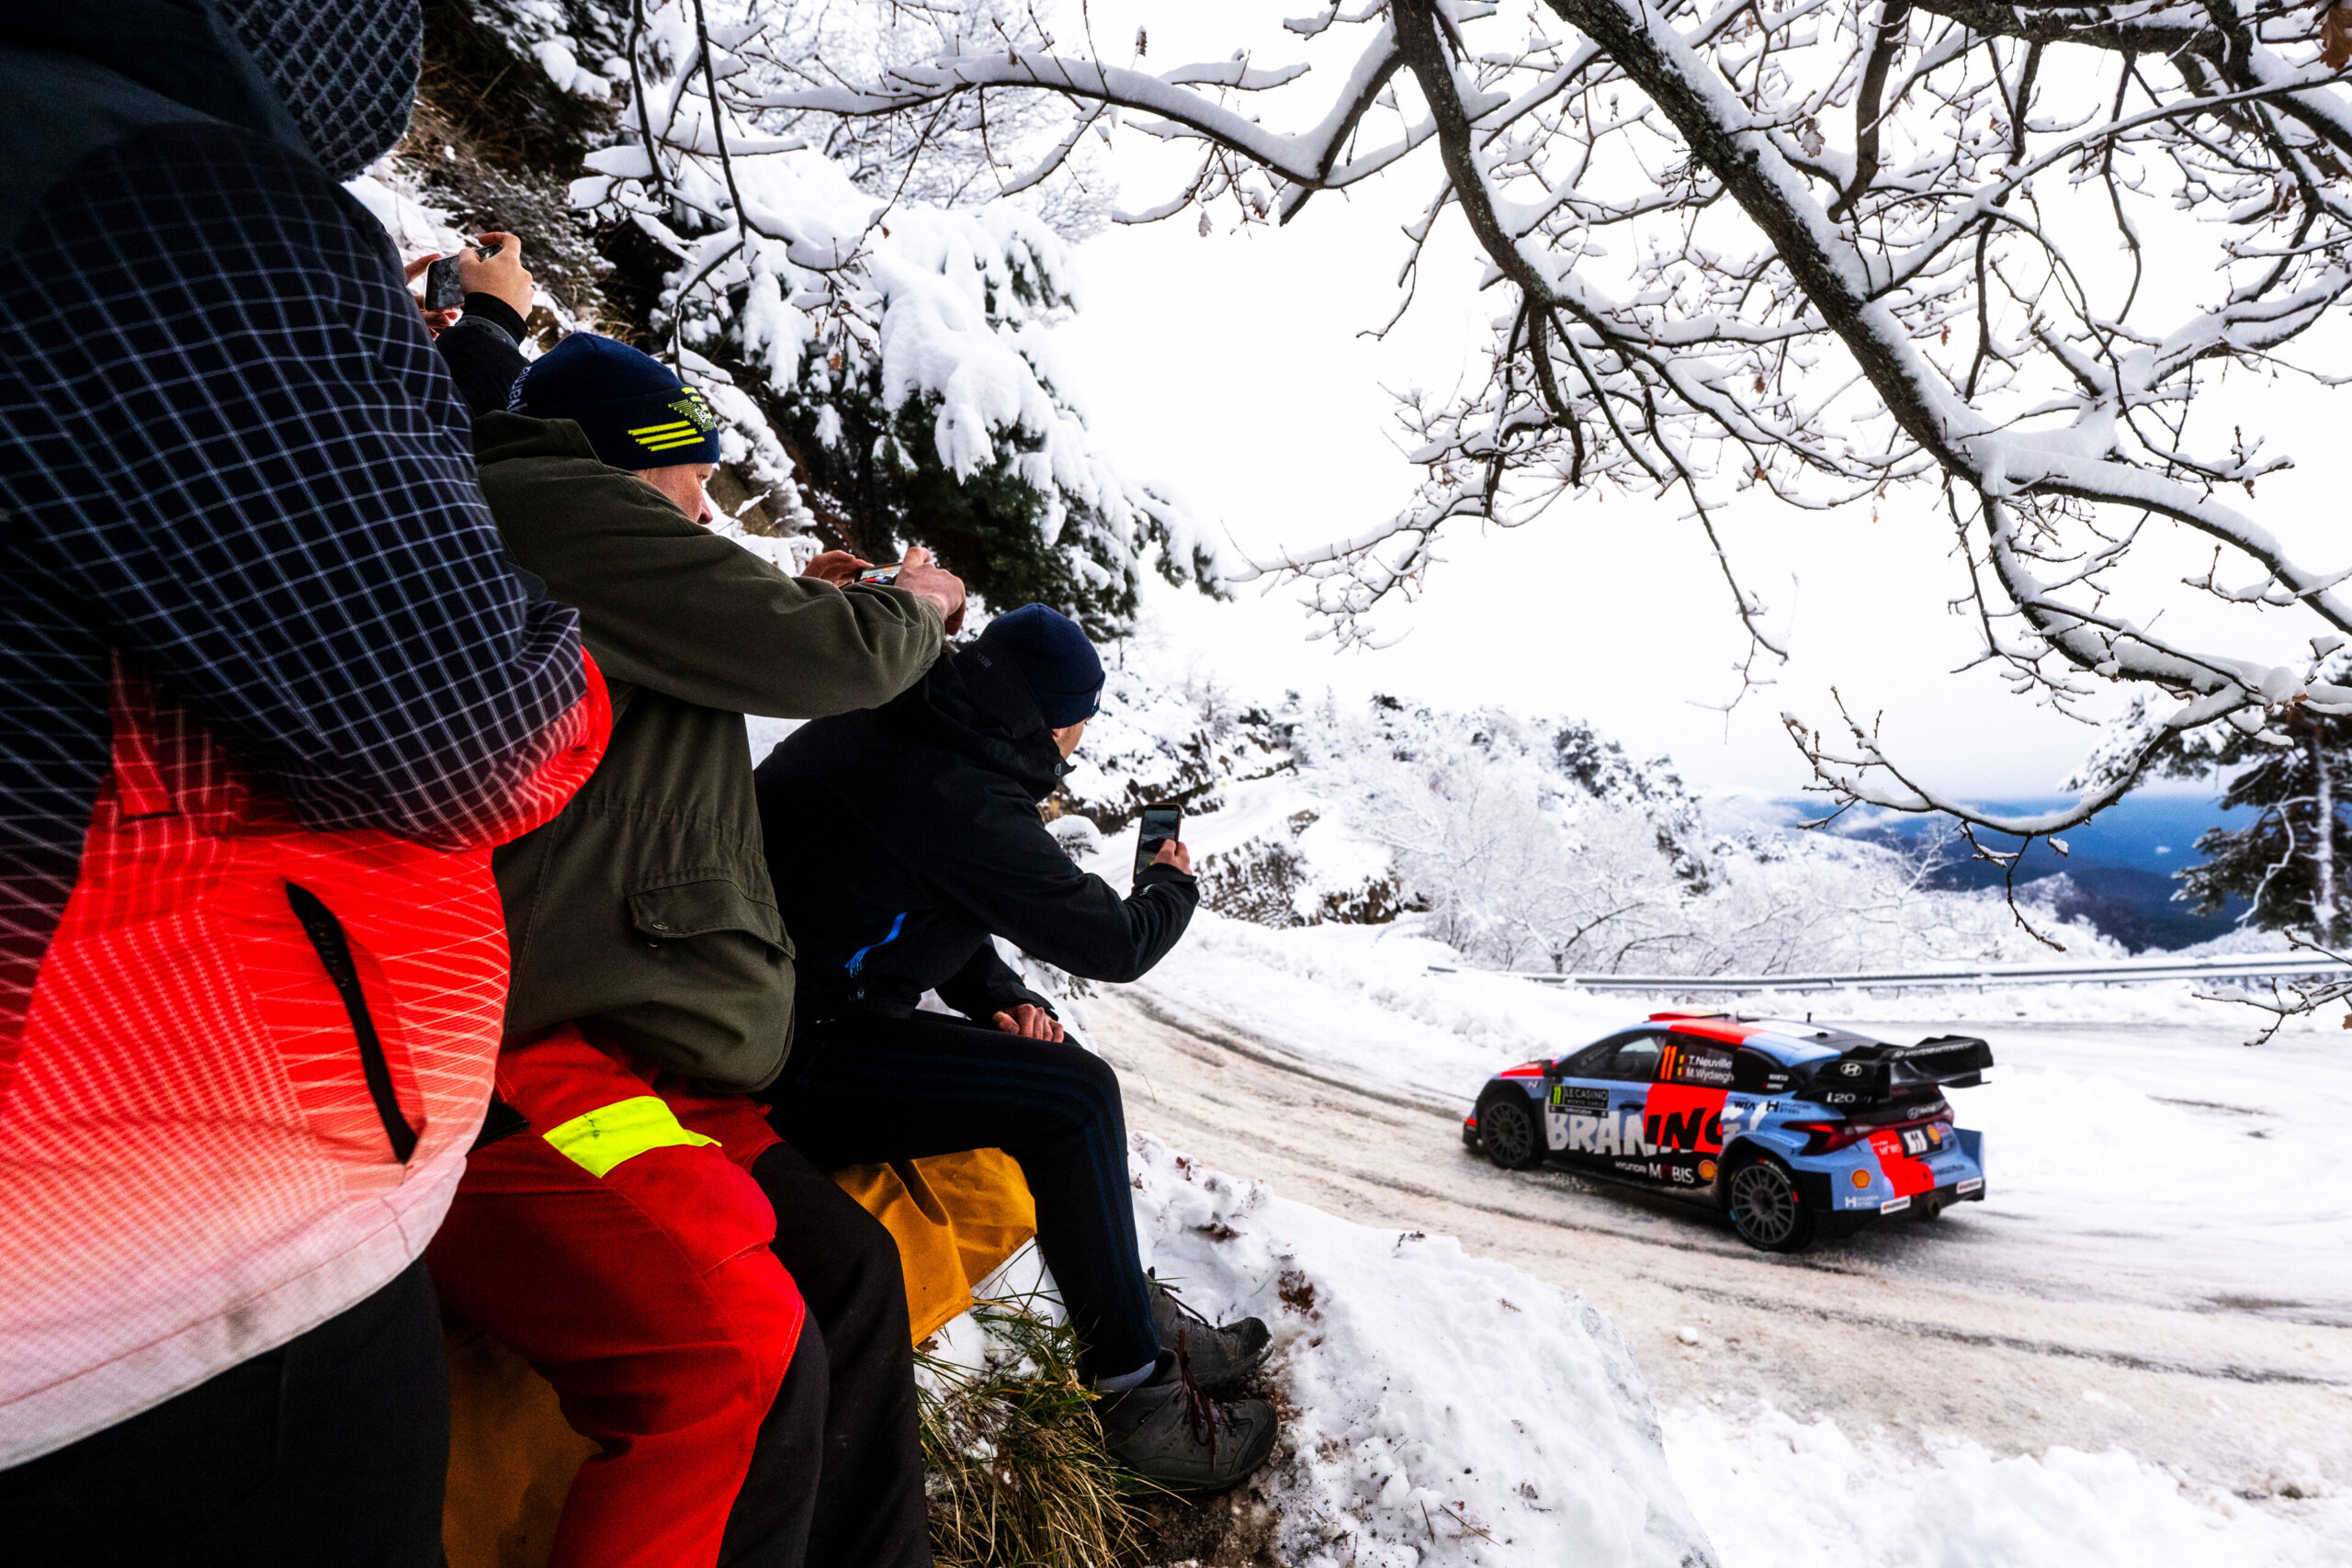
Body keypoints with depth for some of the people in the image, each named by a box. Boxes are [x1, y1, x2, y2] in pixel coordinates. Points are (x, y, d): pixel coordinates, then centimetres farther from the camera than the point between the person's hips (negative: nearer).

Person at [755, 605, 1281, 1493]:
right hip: (781, 1068, -10)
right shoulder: (958, 802, -23)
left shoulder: (885, 734, 7)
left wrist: (997, 999, 4)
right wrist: (1172, 885, 8)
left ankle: (1141, 1321, 22)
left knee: (1048, 1062, 13)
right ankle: (1142, 1393, 0)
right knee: (1073, 1097, -16)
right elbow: (1116, 944, -13)